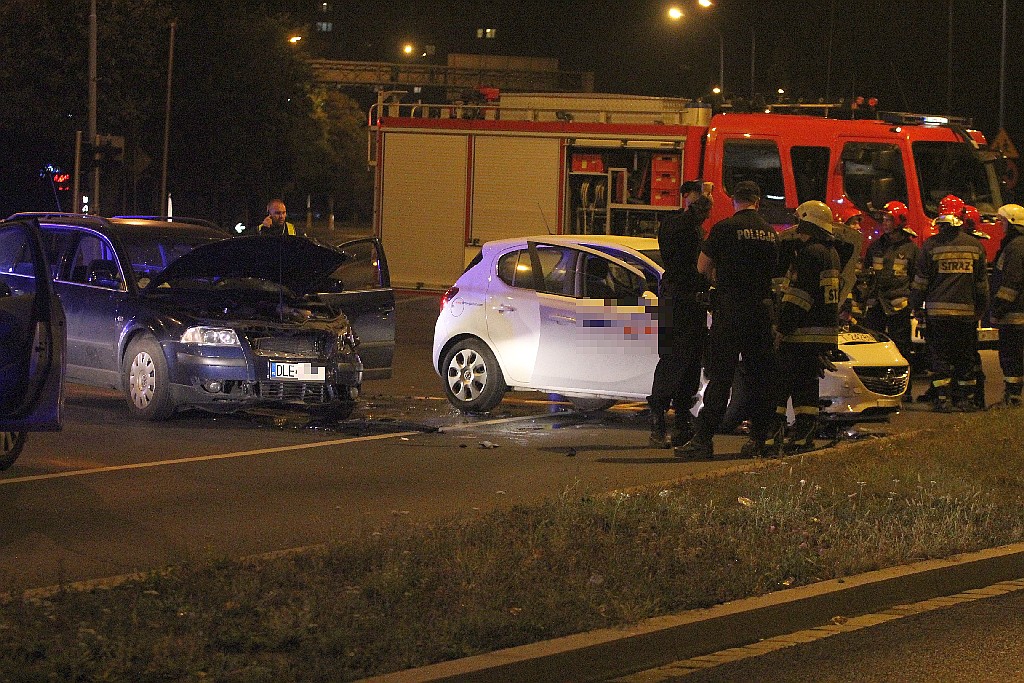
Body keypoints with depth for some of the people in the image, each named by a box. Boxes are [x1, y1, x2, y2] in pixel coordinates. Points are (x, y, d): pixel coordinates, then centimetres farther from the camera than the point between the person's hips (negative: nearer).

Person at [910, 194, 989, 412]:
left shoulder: (931, 245, -4)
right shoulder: (975, 246, 3)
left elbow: (920, 280, 0)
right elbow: (982, 282, 11)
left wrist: (916, 305, 10)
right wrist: (981, 308, 20)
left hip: (938, 311, -2)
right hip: (967, 311, 2)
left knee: (941, 356, 2)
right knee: (965, 356, 10)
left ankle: (943, 398, -3)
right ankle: (965, 398, 12)